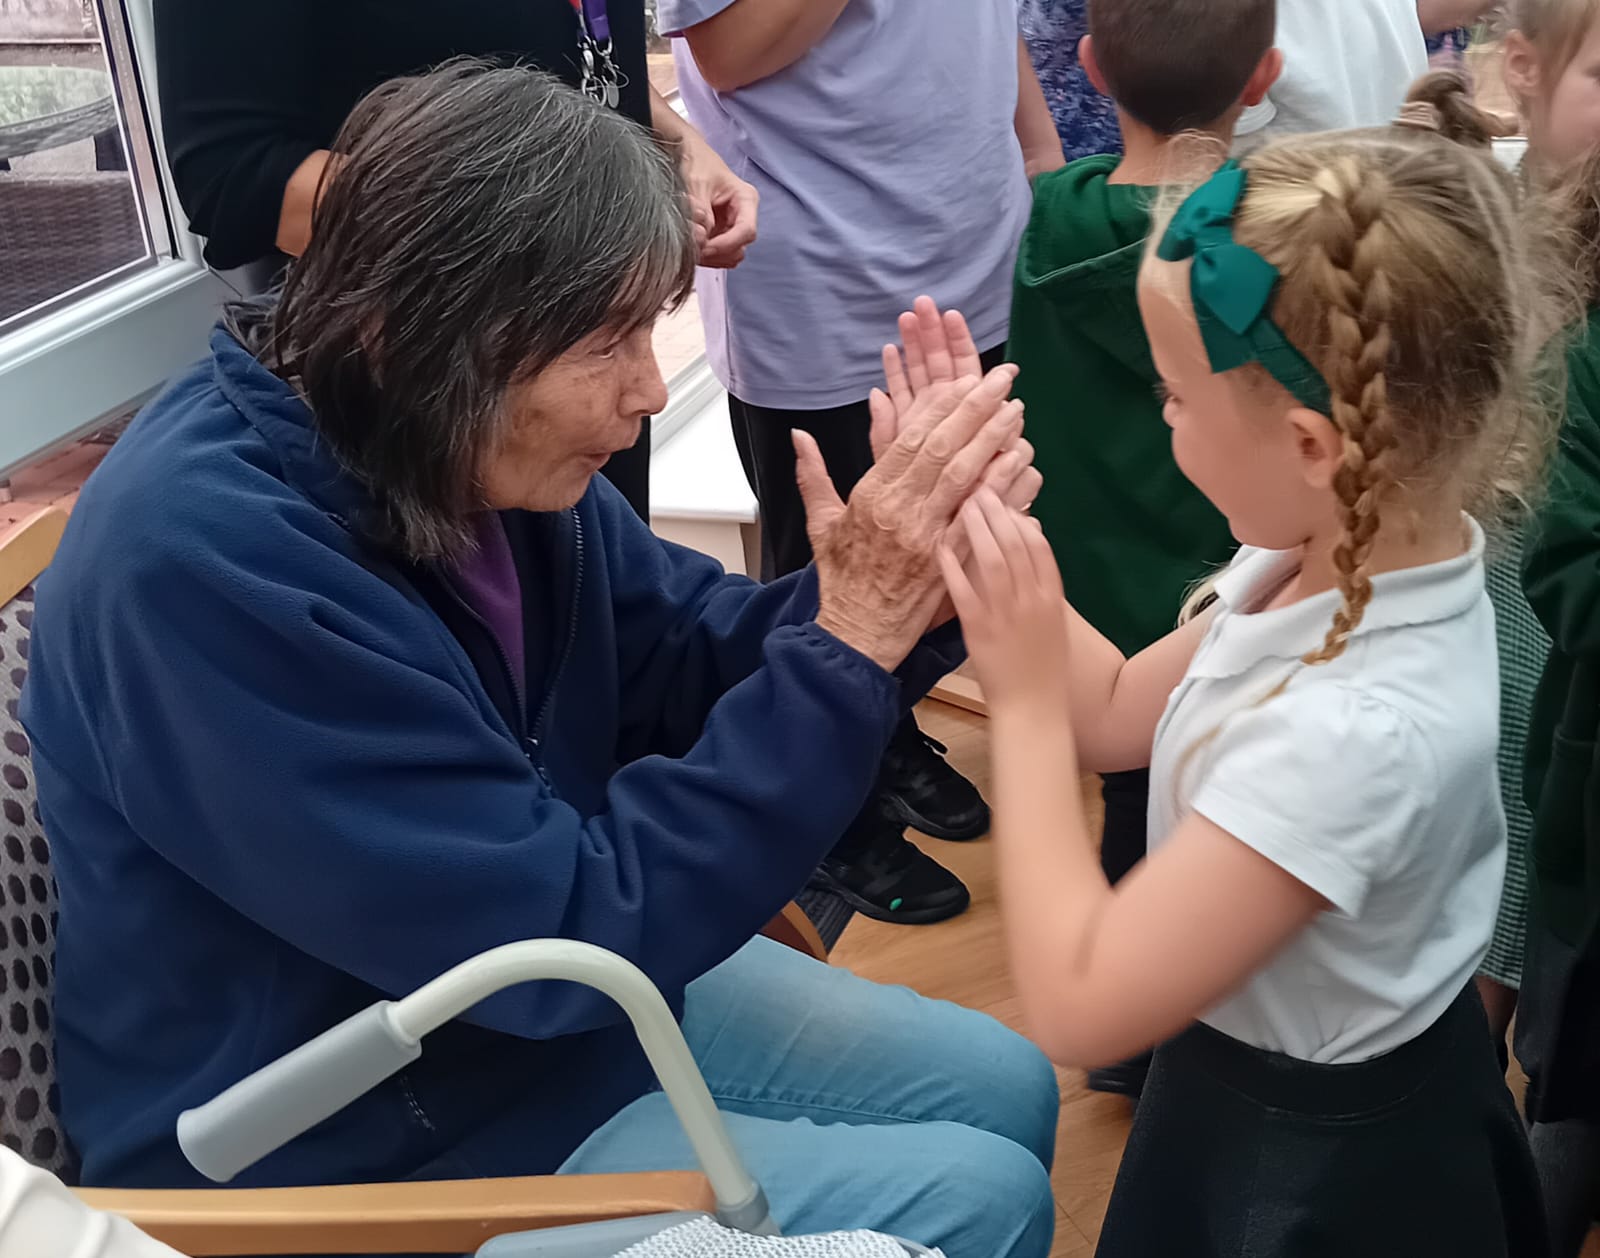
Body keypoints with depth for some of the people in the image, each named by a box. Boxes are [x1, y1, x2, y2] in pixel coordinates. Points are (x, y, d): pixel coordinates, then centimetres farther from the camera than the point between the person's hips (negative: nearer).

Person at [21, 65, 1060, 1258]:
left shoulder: (479, 448, -7)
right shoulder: (210, 564, -32)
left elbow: (699, 658, 1)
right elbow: (574, 925, -31)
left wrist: (900, 581, -19)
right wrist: (852, 638, -31)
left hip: (561, 988, 8)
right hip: (357, 1148, -7)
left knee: (1003, 1087, 11)